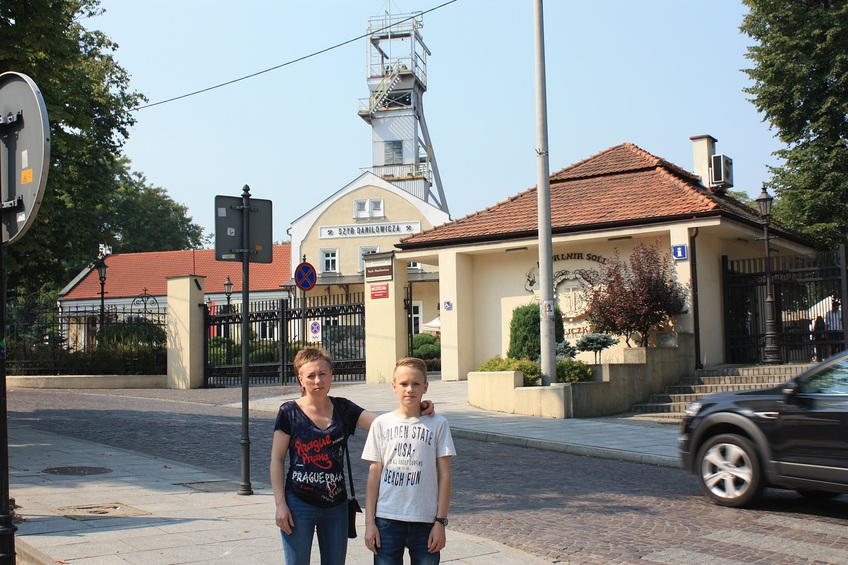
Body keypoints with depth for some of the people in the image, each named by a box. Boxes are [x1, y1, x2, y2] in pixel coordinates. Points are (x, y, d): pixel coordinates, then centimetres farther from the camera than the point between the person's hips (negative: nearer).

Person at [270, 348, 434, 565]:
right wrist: (280, 504, -8)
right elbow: (277, 460, -2)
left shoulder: (343, 409, 3)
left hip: (336, 505, 3)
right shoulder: (290, 412, -5)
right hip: (299, 505, -3)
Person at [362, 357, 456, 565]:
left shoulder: (437, 424, 1)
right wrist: (369, 522, 2)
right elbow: (374, 474, 4)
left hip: (426, 522, 0)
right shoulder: (381, 423, 3)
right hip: (387, 519, 1)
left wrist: (441, 521, -2)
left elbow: (444, 475, 2)